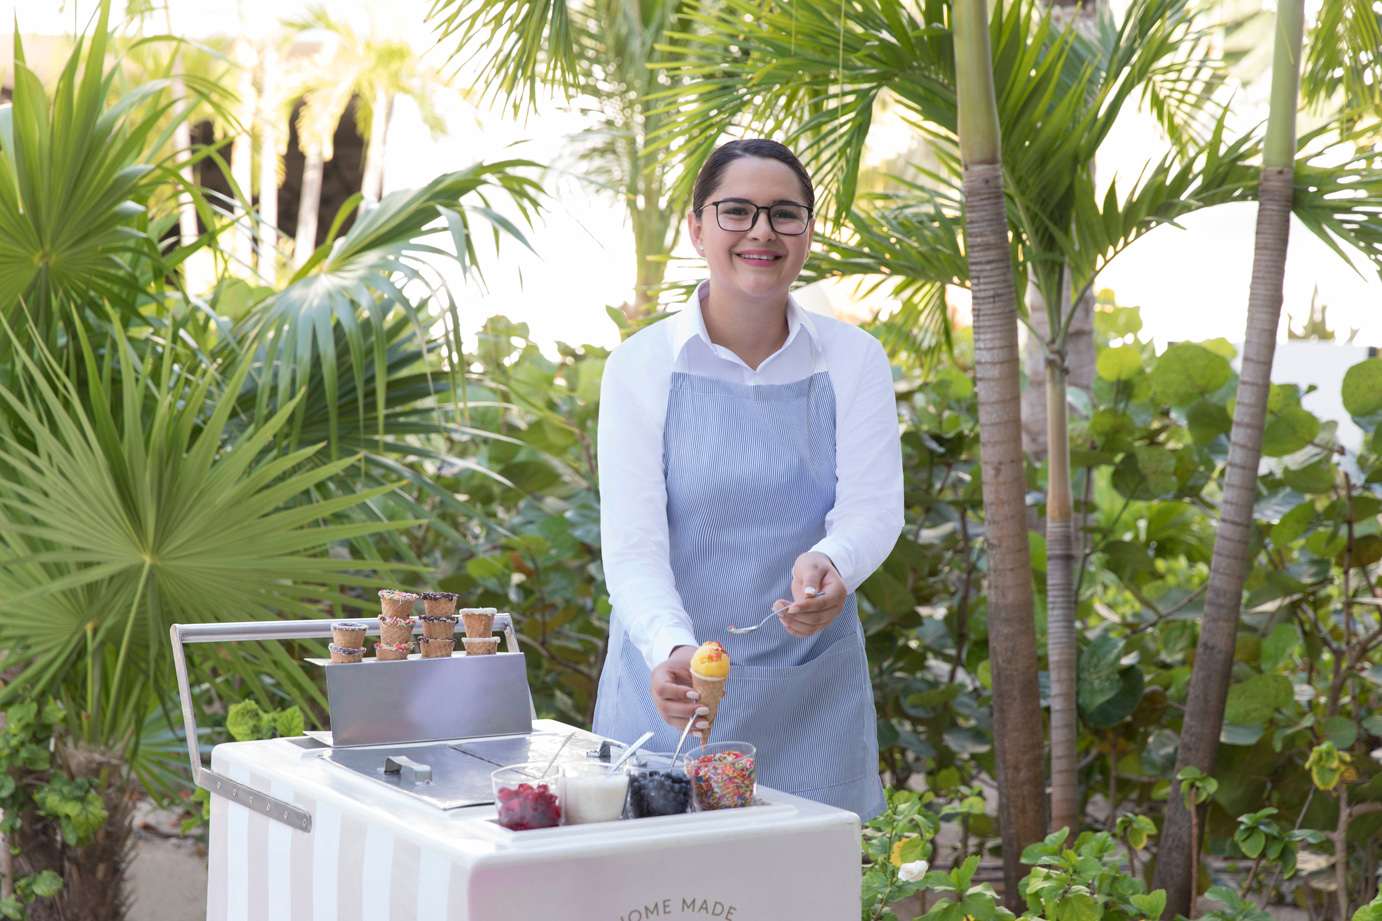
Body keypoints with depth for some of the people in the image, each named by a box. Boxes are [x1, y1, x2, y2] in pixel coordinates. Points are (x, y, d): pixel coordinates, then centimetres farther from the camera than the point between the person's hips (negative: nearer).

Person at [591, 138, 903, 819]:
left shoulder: (853, 361, 1)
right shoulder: (642, 366, -5)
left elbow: (873, 507, -9)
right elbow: (632, 543, -12)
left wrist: (828, 565, -32)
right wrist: (671, 649, -32)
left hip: (813, 693, 1)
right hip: (673, 686, -1)